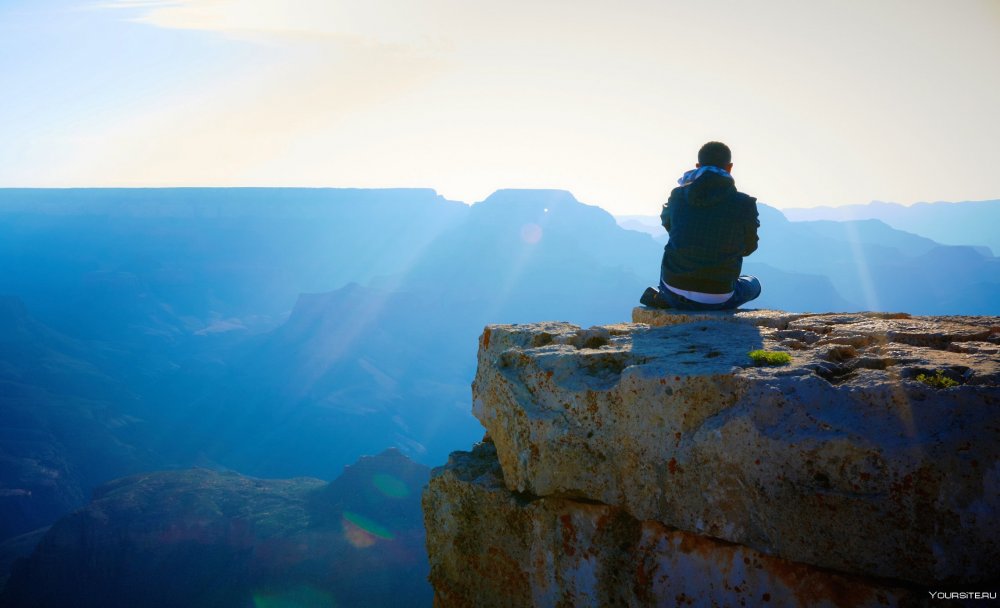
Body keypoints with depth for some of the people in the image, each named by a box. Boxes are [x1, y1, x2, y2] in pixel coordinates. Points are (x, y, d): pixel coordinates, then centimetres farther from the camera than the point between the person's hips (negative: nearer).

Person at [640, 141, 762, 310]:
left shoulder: (678, 196, -3)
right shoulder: (744, 204, -9)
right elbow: (748, 247, 6)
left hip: (674, 291, 6)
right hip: (717, 300, -5)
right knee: (753, 284, 29)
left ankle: (662, 297, 11)